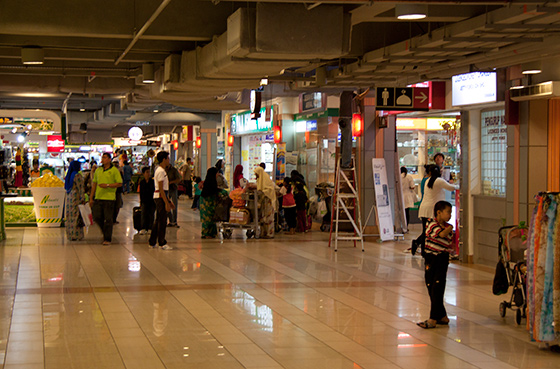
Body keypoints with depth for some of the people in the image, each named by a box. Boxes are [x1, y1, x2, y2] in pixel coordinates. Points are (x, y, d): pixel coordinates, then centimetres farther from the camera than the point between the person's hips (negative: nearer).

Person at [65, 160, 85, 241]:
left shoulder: (69, 175, 13)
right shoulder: (77, 175, -13)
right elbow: (81, 188, -15)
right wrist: (83, 199, -14)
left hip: (69, 197, 8)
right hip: (76, 197, -8)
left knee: (70, 216, 11)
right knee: (76, 216, -6)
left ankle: (70, 234, 14)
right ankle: (76, 235, -6)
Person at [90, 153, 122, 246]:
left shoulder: (114, 170, -2)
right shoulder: (98, 170, 14)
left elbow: (120, 184, -7)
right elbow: (94, 184, 17)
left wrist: (107, 185, -16)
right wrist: (91, 197, 14)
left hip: (109, 198, -5)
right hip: (98, 198, 5)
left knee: (108, 219, -3)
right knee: (97, 217, 4)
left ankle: (107, 239, 6)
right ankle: (106, 232, 27)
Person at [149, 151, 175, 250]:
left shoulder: (162, 170, 18)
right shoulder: (161, 171, -14)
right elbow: (161, 189, -19)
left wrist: (169, 201, 23)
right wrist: (166, 203, -21)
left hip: (160, 197, 10)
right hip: (160, 197, -10)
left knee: (158, 220, 14)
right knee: (162, 221, -5)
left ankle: (152, 242, 18)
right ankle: (162, 243, 0)